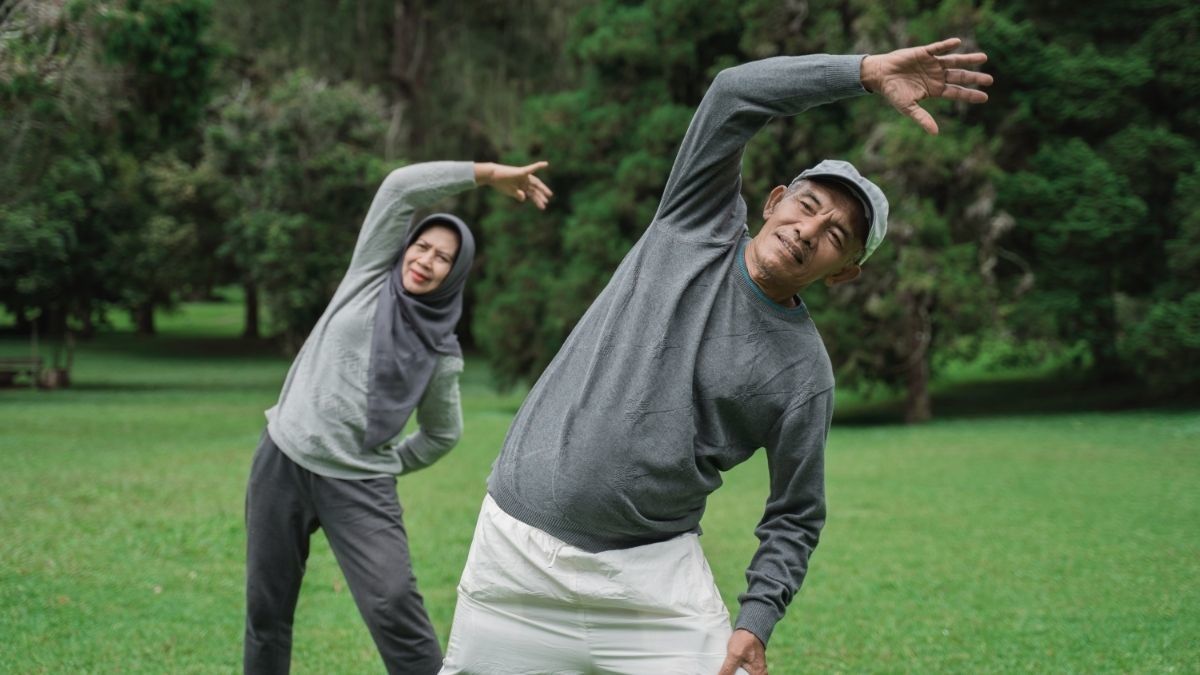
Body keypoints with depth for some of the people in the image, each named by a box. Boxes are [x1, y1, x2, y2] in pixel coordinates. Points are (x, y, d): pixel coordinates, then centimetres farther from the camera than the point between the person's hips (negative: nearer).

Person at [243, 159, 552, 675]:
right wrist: (490, 174, -7)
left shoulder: (441, 355, 4)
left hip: (359, 485, -1)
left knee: (395, 609, -17)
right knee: (266, 609, 9)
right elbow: (402, 188, -7)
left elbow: (442, 434, 19)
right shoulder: (372, 274, 4)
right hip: (282, 460, 1)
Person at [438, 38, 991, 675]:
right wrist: (868, 72, -18)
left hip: (652, 571, -1)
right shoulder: (697, 225, 0)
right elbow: (734, 93, -10)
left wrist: (755, 620, -12)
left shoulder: (804, 377, -3)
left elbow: (795, 517, 3)